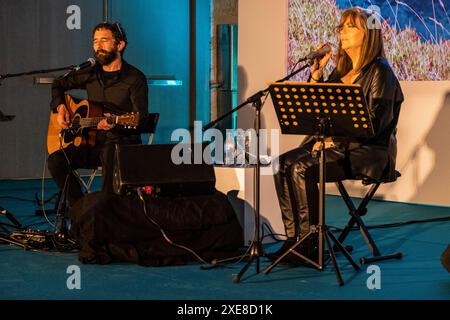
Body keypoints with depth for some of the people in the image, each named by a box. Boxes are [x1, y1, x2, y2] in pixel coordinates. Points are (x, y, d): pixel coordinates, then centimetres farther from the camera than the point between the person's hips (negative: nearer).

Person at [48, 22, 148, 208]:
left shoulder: (135, 79, -5)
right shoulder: (90, 74, 12)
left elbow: (141, 118, -13)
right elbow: (58, 84, 28)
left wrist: (116, 122, -32)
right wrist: (60, 108, 9)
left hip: (122, 143, -5)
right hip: (91, 142, 5)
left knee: (109, 153, -41)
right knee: (55, 160, -20)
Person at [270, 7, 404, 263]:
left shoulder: (380, 71, -8)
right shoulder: (341, 70, 16)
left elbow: (375, 123, -17)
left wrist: (334, 139, -20)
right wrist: (316, 72, 4)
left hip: (367, 151, -8)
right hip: (337, 143, 8)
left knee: (302, 170, -27)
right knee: (284, 164, -13)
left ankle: (309, 245, -18)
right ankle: (294, 239, -13)